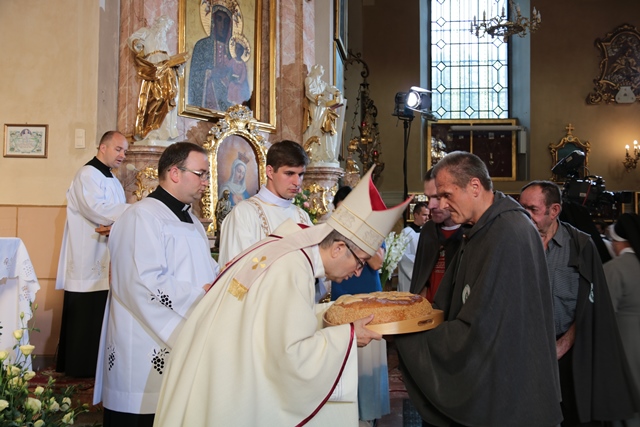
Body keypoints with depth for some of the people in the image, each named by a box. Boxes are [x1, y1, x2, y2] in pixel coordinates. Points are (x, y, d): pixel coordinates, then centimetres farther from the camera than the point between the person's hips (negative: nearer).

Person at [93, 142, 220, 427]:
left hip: (183, 345, 9)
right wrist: (202, 295, -17)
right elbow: (146, 283, -24)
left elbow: (204, 270, 23)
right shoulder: (143, 217, -14)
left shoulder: (190, 220, 18)